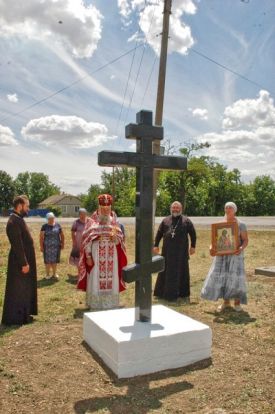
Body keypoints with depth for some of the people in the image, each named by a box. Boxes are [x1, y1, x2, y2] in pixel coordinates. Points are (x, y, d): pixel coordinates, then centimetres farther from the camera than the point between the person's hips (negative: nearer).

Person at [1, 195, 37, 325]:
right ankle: (15, 318, 11)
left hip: (25, 260, 10)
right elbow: (17, 245, -24)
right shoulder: (14, 221, -20)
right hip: (19, 262, -10)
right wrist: (23, 263, -23)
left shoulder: (18, 219, 11)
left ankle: (23, 314, 28)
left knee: (24, 289, 17)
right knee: (18, 290, 0)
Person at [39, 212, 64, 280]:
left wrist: (62, 243, 8)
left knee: (55, 260, 8)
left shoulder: (57, 225, 5)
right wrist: (41, 246, -6)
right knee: (48, 260, 3)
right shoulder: (44, 226, -2)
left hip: (56, 246, 2)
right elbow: (41, 237, -2)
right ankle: (47, 274, 17)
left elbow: (62, 235, 12)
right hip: (47, 246, -2)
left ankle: (54, 273, 22)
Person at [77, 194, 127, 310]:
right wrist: (88, 256, -9)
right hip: (96, 255, -2)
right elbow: (87, 238, -2)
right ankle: (95, 305, 9)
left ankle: (110, 304, 16)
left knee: (110, 280, 5)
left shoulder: (114, 222, 9)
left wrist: (114, 237, -17)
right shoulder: (92, 221, 0)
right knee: (95, 280, -1)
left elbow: (119, 240, 6)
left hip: (111, 256, 3)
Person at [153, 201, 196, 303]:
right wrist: (156, 246, 8)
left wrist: (193, 246, 2)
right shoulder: (165, 220, 9)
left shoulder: (186, 221, 3)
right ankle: (164, 293, 18)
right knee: (165, 271, 7)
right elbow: (159, 233, 12)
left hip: (181, 251, -2)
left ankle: (183, 295, 13)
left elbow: (193, 233, 6)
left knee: (182, 271, 3)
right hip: (167, 251, 2)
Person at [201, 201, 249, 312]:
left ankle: (237, 302, 12)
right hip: (221, 254, 3)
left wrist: (241, 248, -24)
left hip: (235, 254, -3)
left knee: (235, 277, -5)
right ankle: (226, 302, 15)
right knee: (221, 276, 1)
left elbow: (245, 240, -4)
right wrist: (211, 247, -9)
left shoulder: (241, 225, -1)